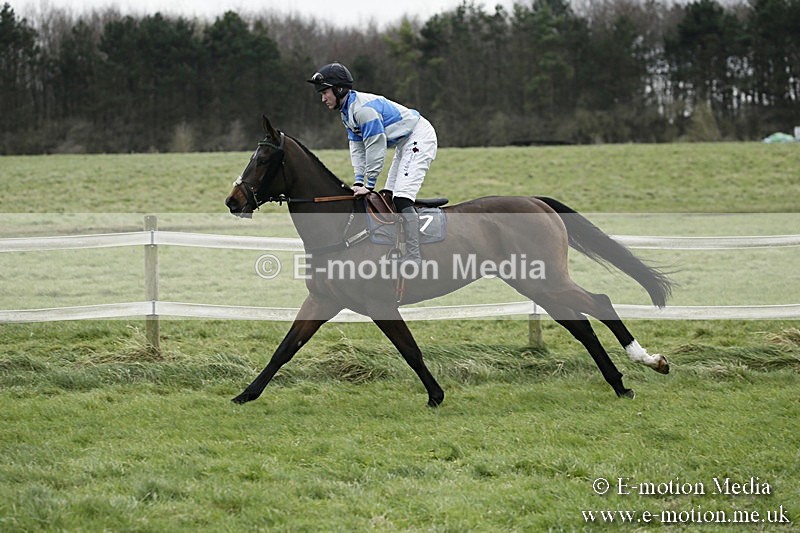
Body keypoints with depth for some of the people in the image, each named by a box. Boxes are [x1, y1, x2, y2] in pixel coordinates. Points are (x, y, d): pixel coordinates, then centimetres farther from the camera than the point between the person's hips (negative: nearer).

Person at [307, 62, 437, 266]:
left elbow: (375, 148, -25)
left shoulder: (364, 108, -25)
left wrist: (369, 184, -20)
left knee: (402, 198, -21)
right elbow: (357, 148, 9)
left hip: (419, 138, -11)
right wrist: (358, 181, -2)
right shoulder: (347, 111, 9)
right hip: (405, 144, 11)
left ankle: (413, 257, -26)